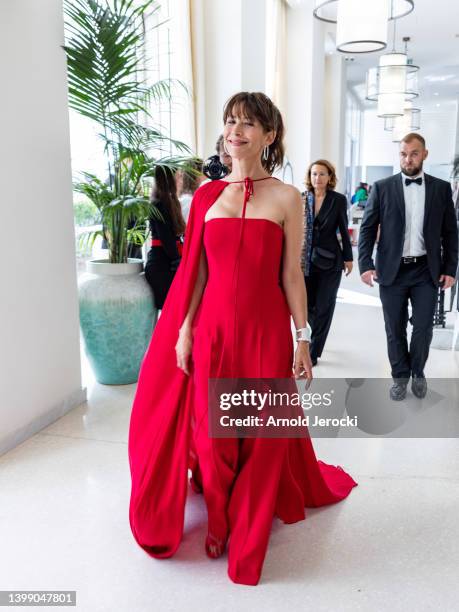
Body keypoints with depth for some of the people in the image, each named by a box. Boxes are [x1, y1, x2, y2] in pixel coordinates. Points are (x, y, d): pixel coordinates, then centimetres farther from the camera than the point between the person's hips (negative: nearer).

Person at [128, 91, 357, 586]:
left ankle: (250, 534, 32)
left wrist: (302, 339, -2)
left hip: (265, 329, -2)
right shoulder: (206, 195, 5)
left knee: (263, 434, 9)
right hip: (212, 327, 2)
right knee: (212, 430, 11)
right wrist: (184, 329, 3)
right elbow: (195, 271, 6)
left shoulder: (286, 198, -1)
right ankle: (218, 522, 35)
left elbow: (291, 275, -1)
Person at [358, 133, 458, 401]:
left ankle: (418, 372, 28)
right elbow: (368, 228, 0)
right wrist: (366, 265, -9)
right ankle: (400, 376, 26)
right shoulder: (382, 187, 1)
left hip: (426, 270, 1)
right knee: (395, 329, 8)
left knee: (424, 328, 3)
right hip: (392, 270, 0)